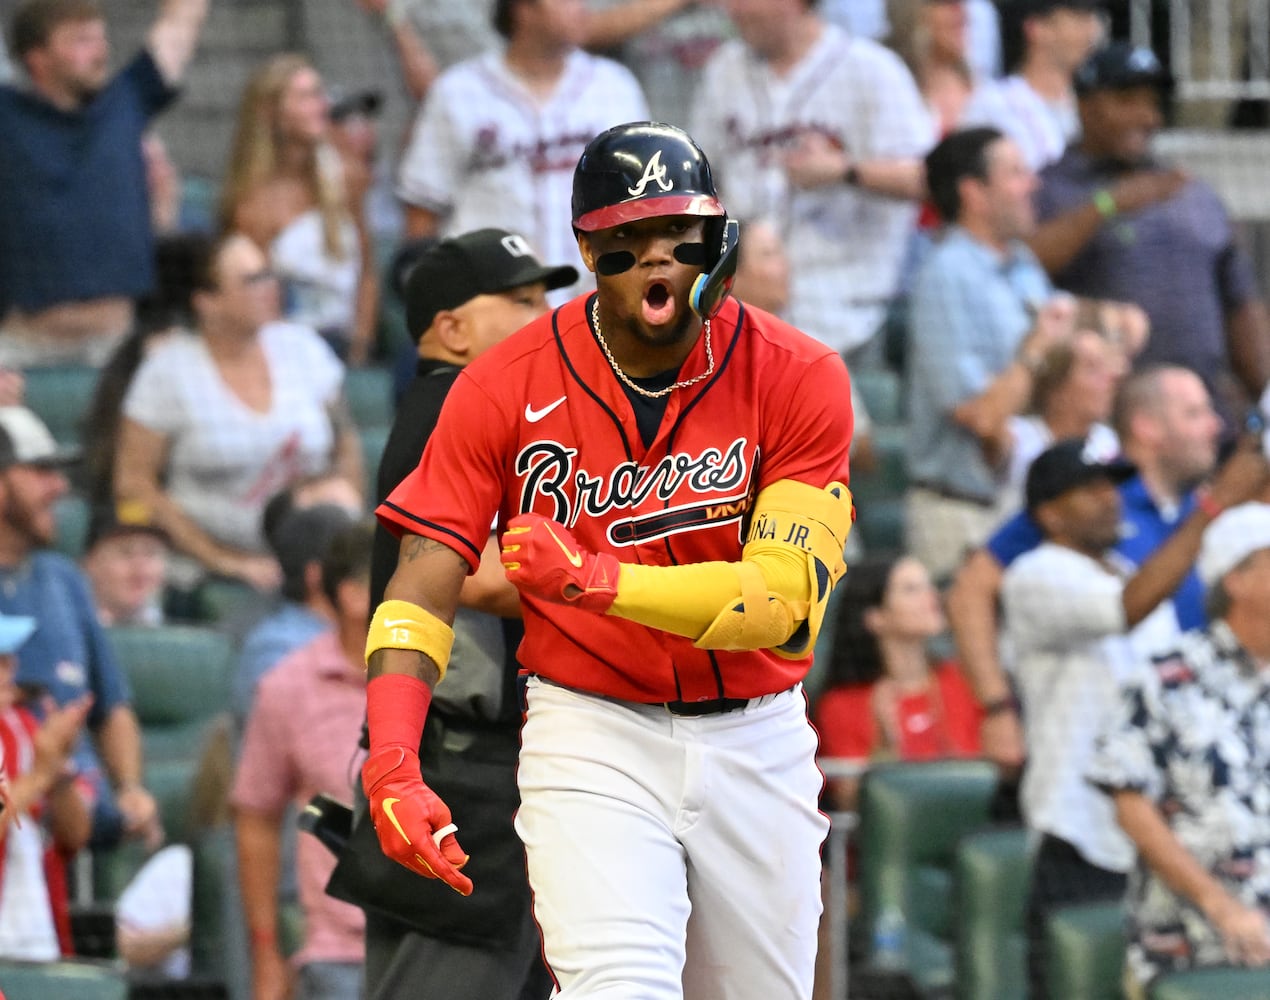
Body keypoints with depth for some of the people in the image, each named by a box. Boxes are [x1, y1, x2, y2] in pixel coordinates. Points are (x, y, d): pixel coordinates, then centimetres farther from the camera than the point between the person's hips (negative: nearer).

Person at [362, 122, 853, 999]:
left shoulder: (799, 380, -9)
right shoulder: (506, 386, -7)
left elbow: (786, 603, -17)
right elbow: (424, 584, -10)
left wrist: (598, 579, -31)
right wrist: (391, 767, -25)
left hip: (757, 739, 2)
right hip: (589, 736, -2)